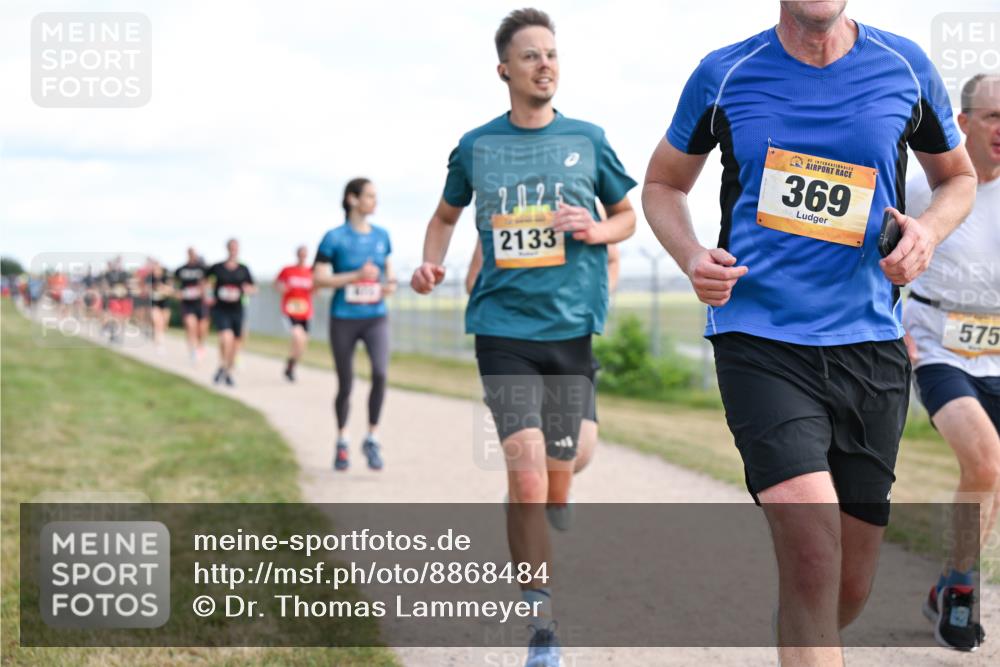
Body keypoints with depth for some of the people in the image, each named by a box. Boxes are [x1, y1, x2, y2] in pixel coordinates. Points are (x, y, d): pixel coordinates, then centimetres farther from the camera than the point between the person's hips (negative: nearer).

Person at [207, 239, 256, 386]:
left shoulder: (243, 269, 4)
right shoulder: (217, 268, -1)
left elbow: (253, 288, 8)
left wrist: (248, 289, -14)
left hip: (236, 309, 3)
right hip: (220, 309, -3)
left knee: (234, 342, 9)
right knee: (226, 338, -22)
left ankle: (228, 373, 28)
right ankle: (222, 367, -2)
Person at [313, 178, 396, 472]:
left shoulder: (381, 235, 5)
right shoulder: (334, 238, -8)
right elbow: (317, 279, -10)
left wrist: (390, 284, -5)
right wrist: (357, 276, -20)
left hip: (376, 318, 2)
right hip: (344, 319, -2)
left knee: (380, 373, -22)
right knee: (345, 384, 7)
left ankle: (372, 439, -8)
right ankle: (342, 442, 30)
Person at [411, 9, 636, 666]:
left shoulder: (588, 140, 6)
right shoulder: (477, 146, 6)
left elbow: (627, 215, 18)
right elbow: (447, 215, 22)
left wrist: (596, 230, -5)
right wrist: (431, 264, 3)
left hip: (571, 324, 1)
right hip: (503, 325, -1)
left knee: (556, 483, 7)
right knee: (526, 474, -16)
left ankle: (538, 582, 34)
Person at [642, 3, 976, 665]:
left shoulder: (905, 66, 5)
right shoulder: (724, 75, 2)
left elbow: (957, 176, 20)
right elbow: (662, 184, 16)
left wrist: (928, 232, -4)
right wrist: (692, 257, -6)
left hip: (870, 343, 3)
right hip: (758, 339, -2)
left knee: (850, 588, 8)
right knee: (811, 549, -23)